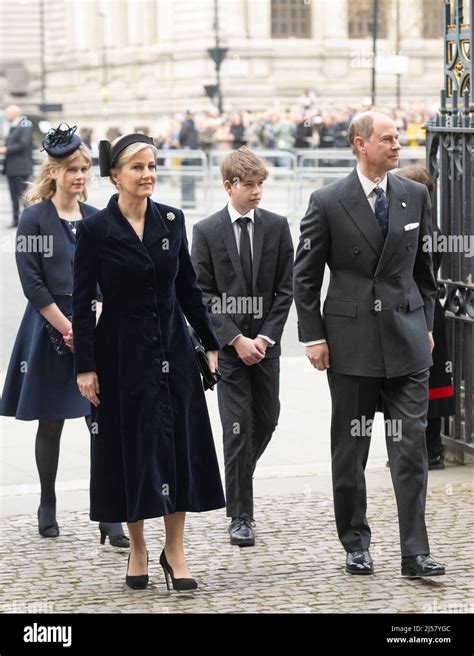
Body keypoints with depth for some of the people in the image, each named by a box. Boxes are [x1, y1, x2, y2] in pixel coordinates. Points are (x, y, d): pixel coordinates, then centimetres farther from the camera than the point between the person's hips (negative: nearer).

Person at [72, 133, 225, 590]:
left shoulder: (171, 220, 3)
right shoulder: (96, 229, -8)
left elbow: (188, 288, 11)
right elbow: (82, 303, -7)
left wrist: (211, 343, 9)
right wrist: (84, 367, -10)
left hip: (172, 347, 3)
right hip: (122, 351, -3)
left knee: (179, 442, 2)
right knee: (131, 445, 3)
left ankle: (174, 549, 10)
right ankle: (137, 549, 18)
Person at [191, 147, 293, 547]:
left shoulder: (277, 227, 3)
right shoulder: (207, 232, -3)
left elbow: (285, 289, 3)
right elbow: (203, 296, -4)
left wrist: (266, 337, -7)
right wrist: (236, 340, -12)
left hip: (265, 342, 3)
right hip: (227, 345, -3)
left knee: (266, 420, 9)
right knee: (238, 427, -7)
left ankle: (238, 479, 37)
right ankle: (240, 516, -2)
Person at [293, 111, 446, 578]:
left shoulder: (415, 197, 6)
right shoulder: (328, 202, -4)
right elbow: (305, 276, 0)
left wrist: (426, 325, 12)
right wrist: (313, 337, -4)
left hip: (406, 339, 2)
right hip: (351, 341, -2)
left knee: (411, 448, -3)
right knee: (349, 451, 7)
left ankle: (415, 553, -2)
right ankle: (356, 544, 20)